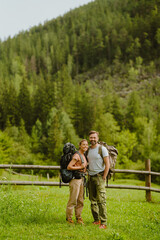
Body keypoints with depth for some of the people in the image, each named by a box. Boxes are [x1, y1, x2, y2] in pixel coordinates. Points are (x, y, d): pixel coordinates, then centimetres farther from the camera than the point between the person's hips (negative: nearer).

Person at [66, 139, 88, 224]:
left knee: (80, 200, 11)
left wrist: (85, 169, 13)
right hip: (75, 178, -9)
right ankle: (69, 218, 6)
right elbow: (69, 167, -19)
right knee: (73, 199, -5)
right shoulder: (77, 155, -13)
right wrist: (80, 167, -16)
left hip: (81, 178, 9)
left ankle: (78, 217, 20)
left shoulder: (83, 155, 15)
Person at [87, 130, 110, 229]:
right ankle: (96, 220, 17)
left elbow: (107, 165, -9)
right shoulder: (88, 150, 12)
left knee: (101, 200, -11)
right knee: (93, 200, 8)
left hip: (99, 176, -6)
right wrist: (87, 174, 11)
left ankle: (103, 223, -10)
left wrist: (104, 177, -11)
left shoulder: (102, 149, -6)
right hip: (90, 177, 6)